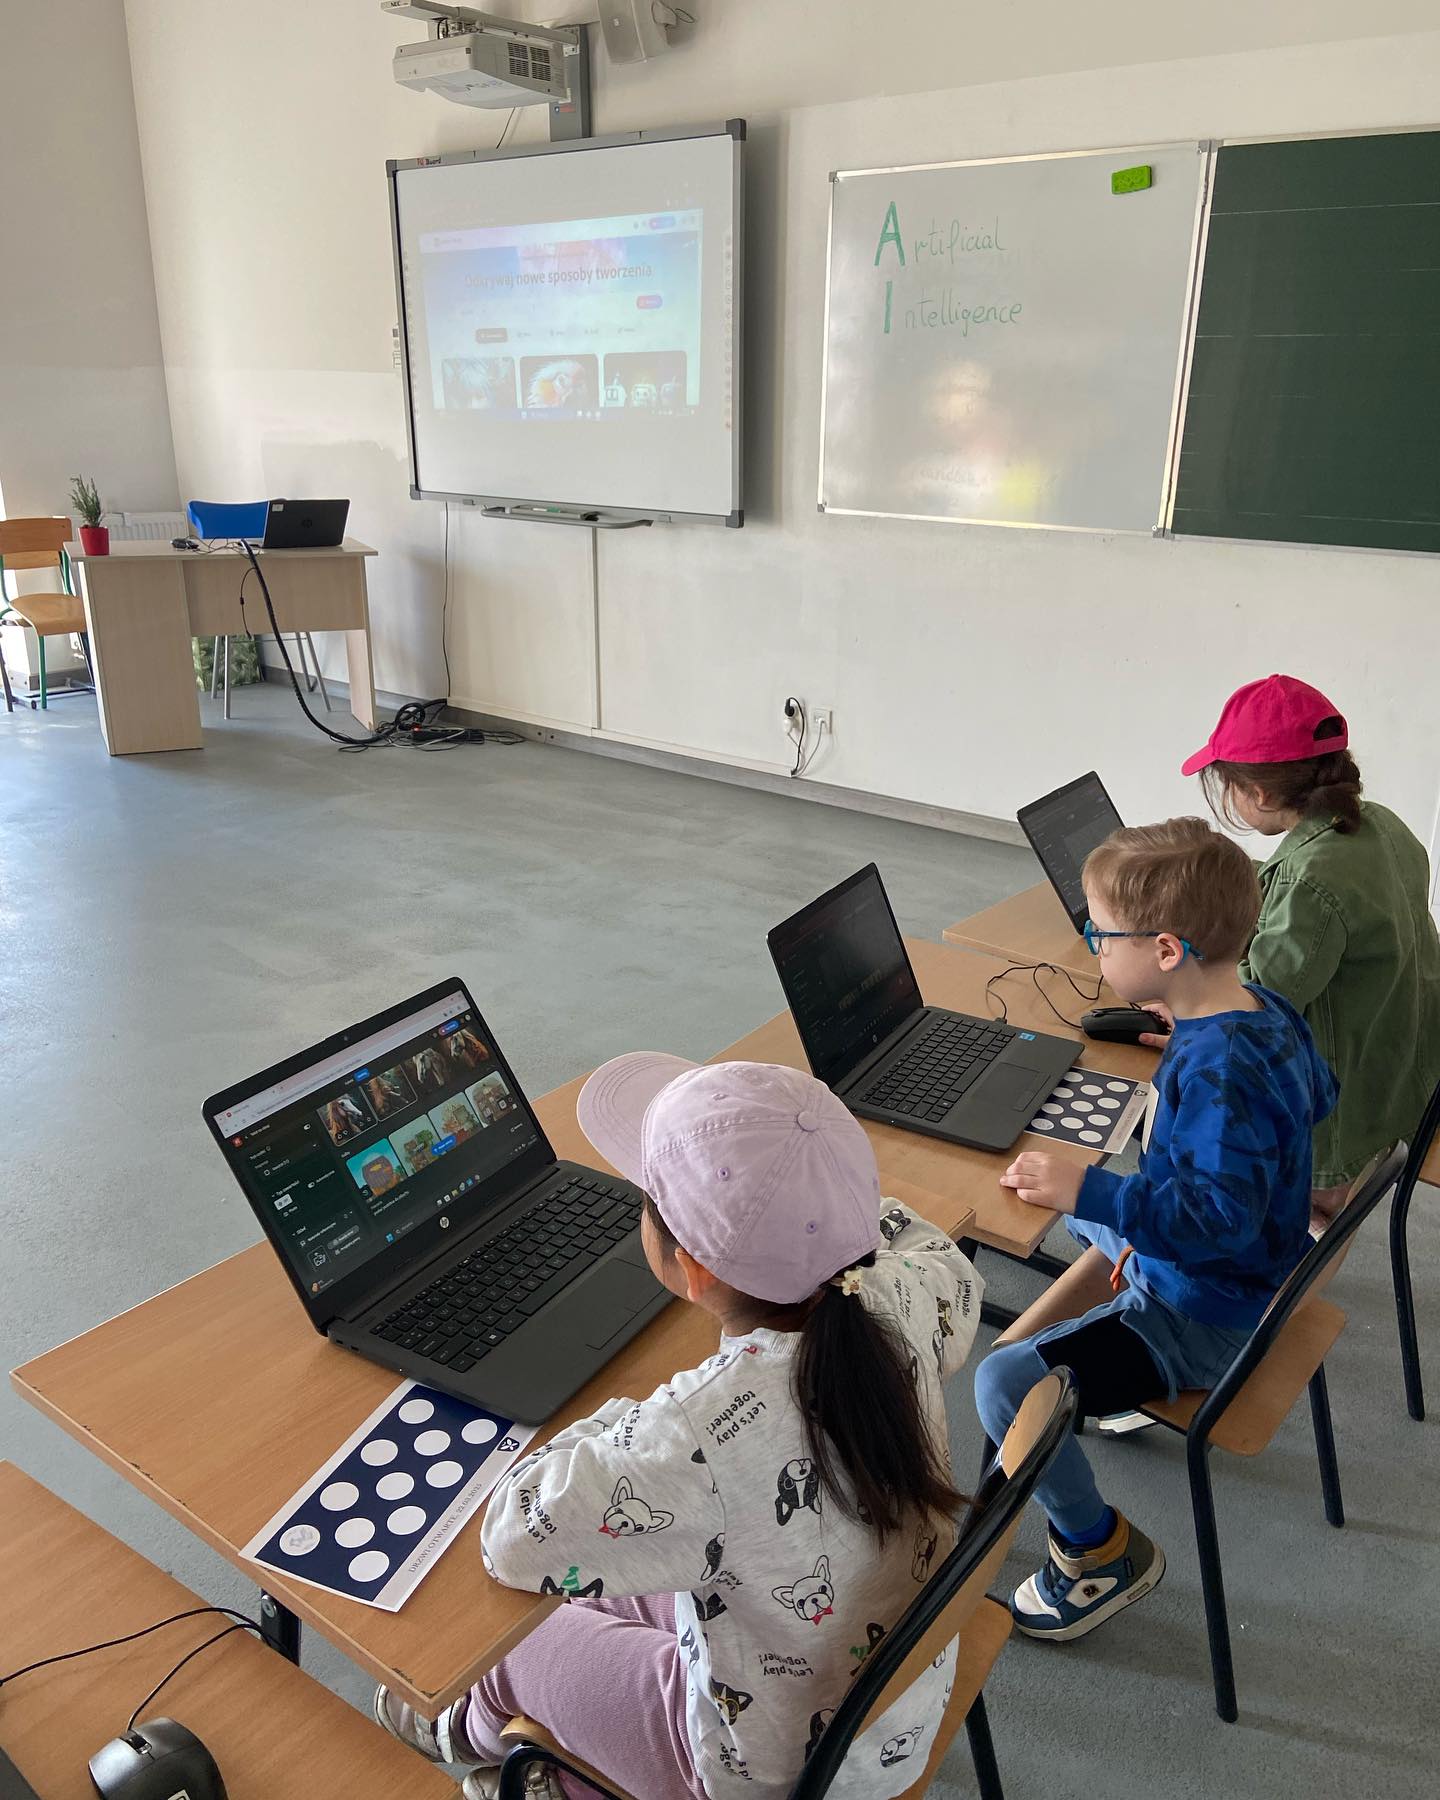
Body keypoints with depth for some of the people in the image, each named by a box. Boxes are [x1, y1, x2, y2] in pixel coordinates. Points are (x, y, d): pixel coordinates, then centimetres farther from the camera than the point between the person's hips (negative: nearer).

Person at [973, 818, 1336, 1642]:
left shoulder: (1217, 1069, -33)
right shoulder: (1267, 1011, -4)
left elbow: (1224, 1216, -38)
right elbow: (1318, 1095, 15)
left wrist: (1088, 1192, -38)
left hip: (1205, 1318, -10)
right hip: (1252, 1277, 10)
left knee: (1005, 1382, -17)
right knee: (1095, 1225, 30)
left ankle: (1104, 1551, 5)